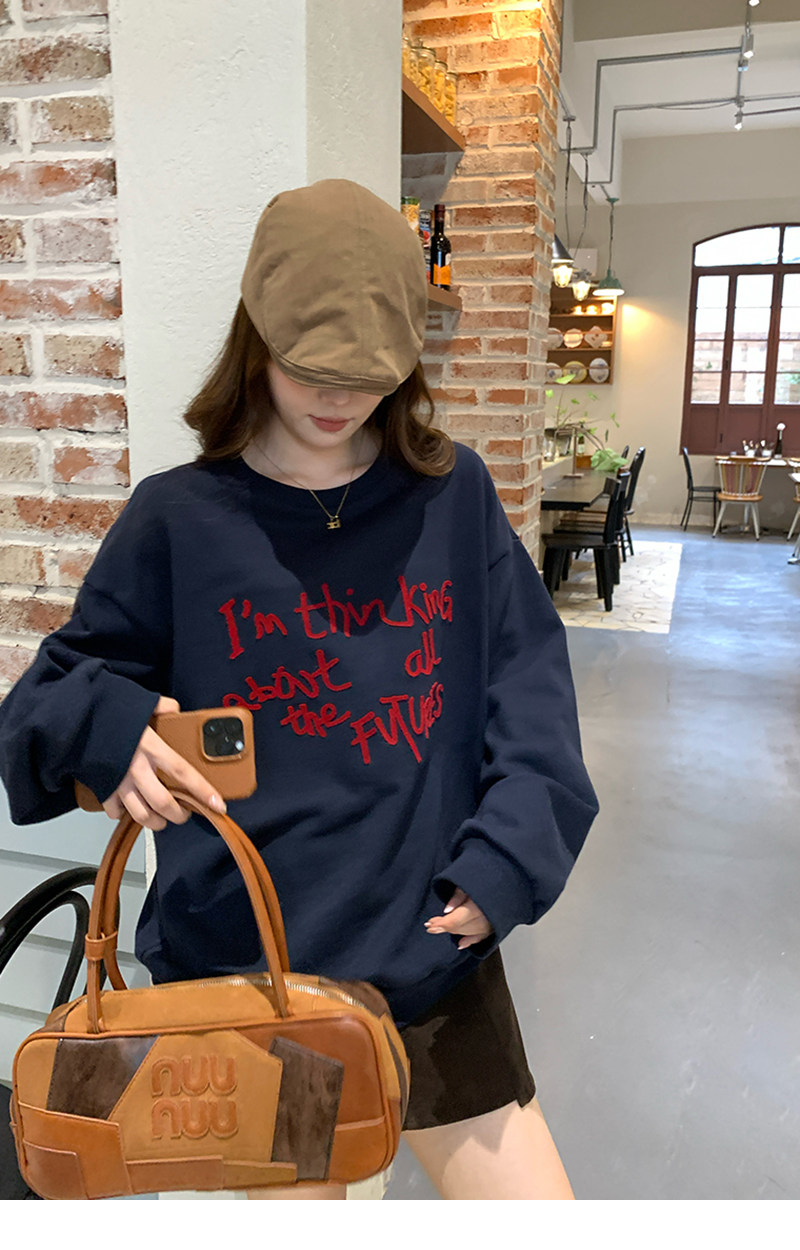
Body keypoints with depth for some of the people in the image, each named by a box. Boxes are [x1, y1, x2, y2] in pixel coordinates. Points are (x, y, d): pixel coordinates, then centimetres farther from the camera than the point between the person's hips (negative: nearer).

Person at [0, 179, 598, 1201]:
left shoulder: (454, 496, 0)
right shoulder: (179, 519, -5)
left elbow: (528, 685, -1)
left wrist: (510, 856, -13)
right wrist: (104, 723, -23)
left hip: (437, 958, 2)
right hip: (246, 963, -1)